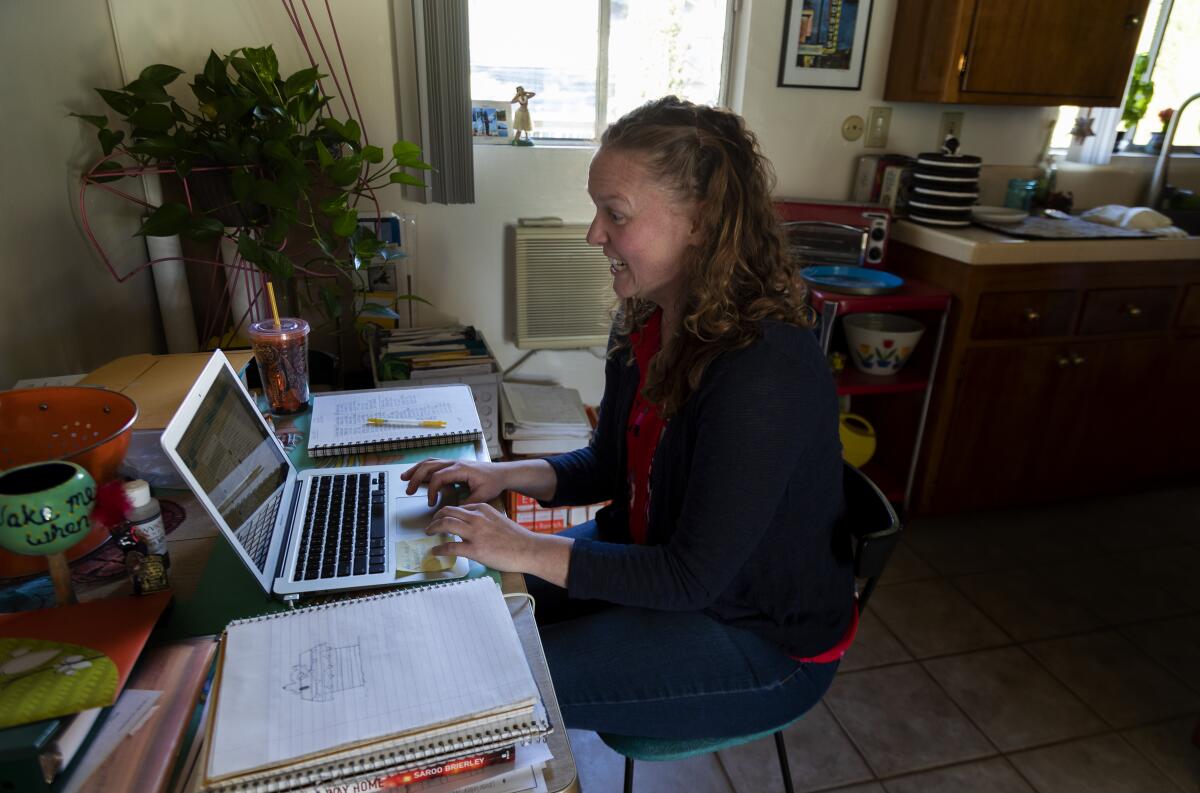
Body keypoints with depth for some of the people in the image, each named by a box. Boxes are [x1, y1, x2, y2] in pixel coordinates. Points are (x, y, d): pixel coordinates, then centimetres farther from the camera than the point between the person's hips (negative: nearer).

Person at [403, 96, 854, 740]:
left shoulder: (765, 375, -32)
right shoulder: (645, 323, -4)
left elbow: (693, 576, -26)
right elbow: (609, 467, 7)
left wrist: (529, 550, -24)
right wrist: (504, 476, -9)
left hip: (765, 638, -7)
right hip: (653, 557, 8)